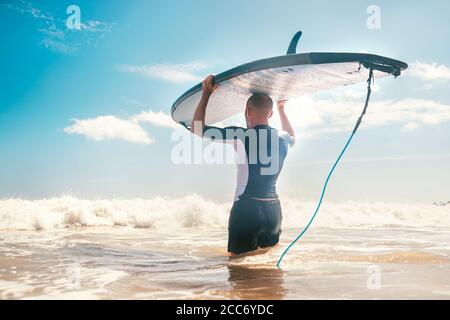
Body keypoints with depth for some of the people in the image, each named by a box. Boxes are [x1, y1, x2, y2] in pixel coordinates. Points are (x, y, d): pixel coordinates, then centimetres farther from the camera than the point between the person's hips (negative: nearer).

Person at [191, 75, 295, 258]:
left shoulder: (241, 135, -10)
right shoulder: (281, 138, 7)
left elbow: (197, 129, -2)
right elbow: (292, 136, 36)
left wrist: (206, 95, 6)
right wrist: (281, 109, 43)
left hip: (247, 208, -5)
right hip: (273, 208, 5)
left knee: (238, 257, 4)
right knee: (271, 252, 23)